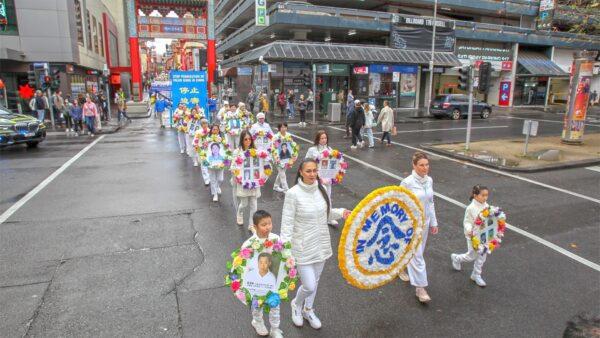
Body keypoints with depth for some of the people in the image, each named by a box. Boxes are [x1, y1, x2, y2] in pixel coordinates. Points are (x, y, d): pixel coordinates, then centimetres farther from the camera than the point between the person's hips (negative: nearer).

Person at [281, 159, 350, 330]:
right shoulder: (293, 193, -19)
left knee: (315, 281, 21)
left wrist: (341, 212, -9)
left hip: (321, 244, 5)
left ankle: (308, 310, 48)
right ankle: (296, 304, 34)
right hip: (303, 247, -5)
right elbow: (287, 223, -16)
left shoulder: (321, 189, -3)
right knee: (309, 287, -1)